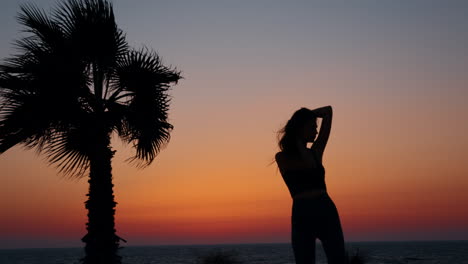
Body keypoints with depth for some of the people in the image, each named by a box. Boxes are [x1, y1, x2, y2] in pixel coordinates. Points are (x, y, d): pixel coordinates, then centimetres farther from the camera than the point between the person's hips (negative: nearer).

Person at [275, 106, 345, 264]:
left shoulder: (316, 152, 16)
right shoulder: (282, 157, 6)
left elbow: (328, 112, 16)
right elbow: (309, 164, -9)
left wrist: (304, 114, 17)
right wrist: (297, 138, 2)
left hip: (326, 211, 4)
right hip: (302, 214, -3)